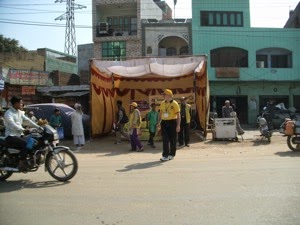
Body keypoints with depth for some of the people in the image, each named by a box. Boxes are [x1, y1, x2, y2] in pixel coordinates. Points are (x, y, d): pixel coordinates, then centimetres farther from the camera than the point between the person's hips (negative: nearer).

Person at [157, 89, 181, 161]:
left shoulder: (174, 103, -8)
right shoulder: (162, 103, 8)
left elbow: (178, 115, -9)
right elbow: (160, 113, 17)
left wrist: (178, 125, -15)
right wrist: (159, 123, 12)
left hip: (172, 122, -4)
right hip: (164, 123, 4)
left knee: (172, 139, 7)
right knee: (165, 140, -2)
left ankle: (172, 154, 21)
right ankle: (165, 155, -1)